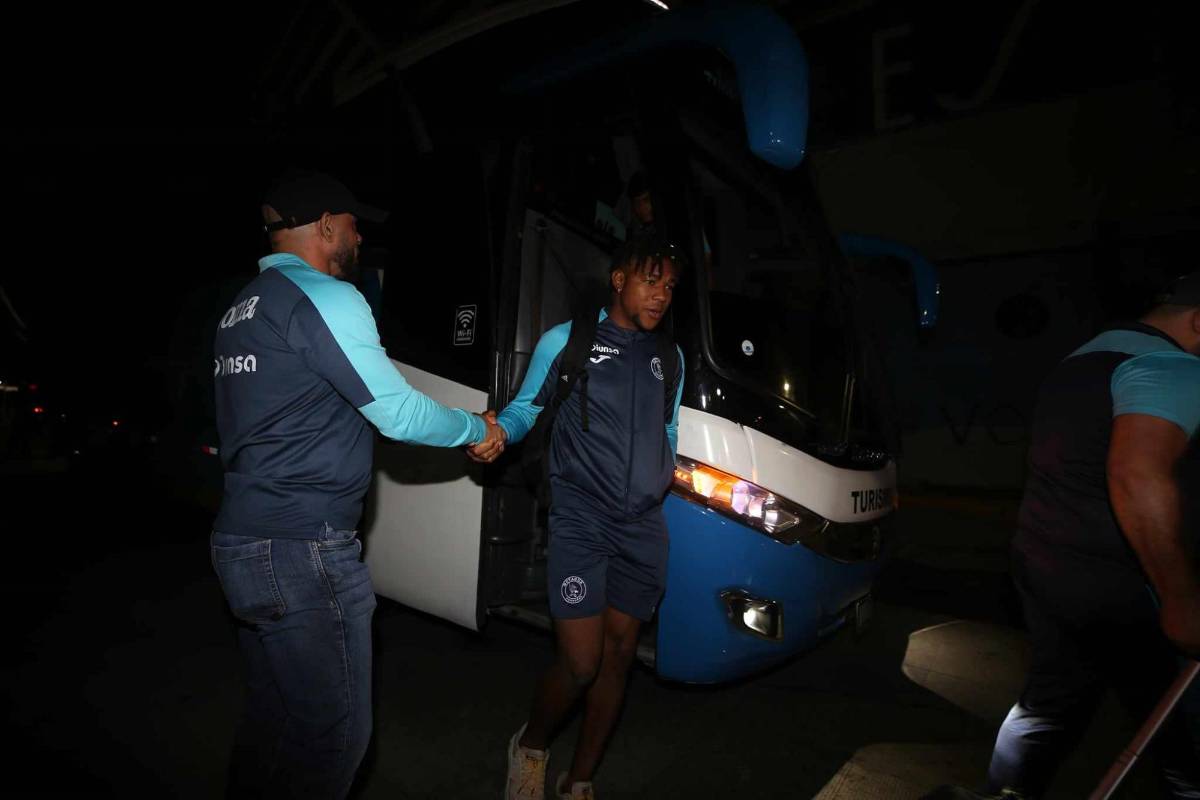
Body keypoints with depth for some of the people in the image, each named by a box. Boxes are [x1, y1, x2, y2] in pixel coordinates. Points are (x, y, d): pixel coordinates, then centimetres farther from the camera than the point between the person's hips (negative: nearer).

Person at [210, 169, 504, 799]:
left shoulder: (244, 305, 16)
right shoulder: (325, 297, -14)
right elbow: (399, 414, -16)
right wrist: (478, 431, 0)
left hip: (240, 542, 10)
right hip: (303, 553, -10)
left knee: (272, 715, 22)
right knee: (335, 731, 3)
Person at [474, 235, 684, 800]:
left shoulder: (670, 358, 15)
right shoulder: (565, 341, 2)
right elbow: (525, 407, 5)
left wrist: (667, 478, 9)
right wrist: (499, 430, -15)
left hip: (645, 529, 5)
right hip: (580, 525, -4)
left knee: (618, 656, 11)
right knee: (580, 663, -6)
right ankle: (530, 748, 28)